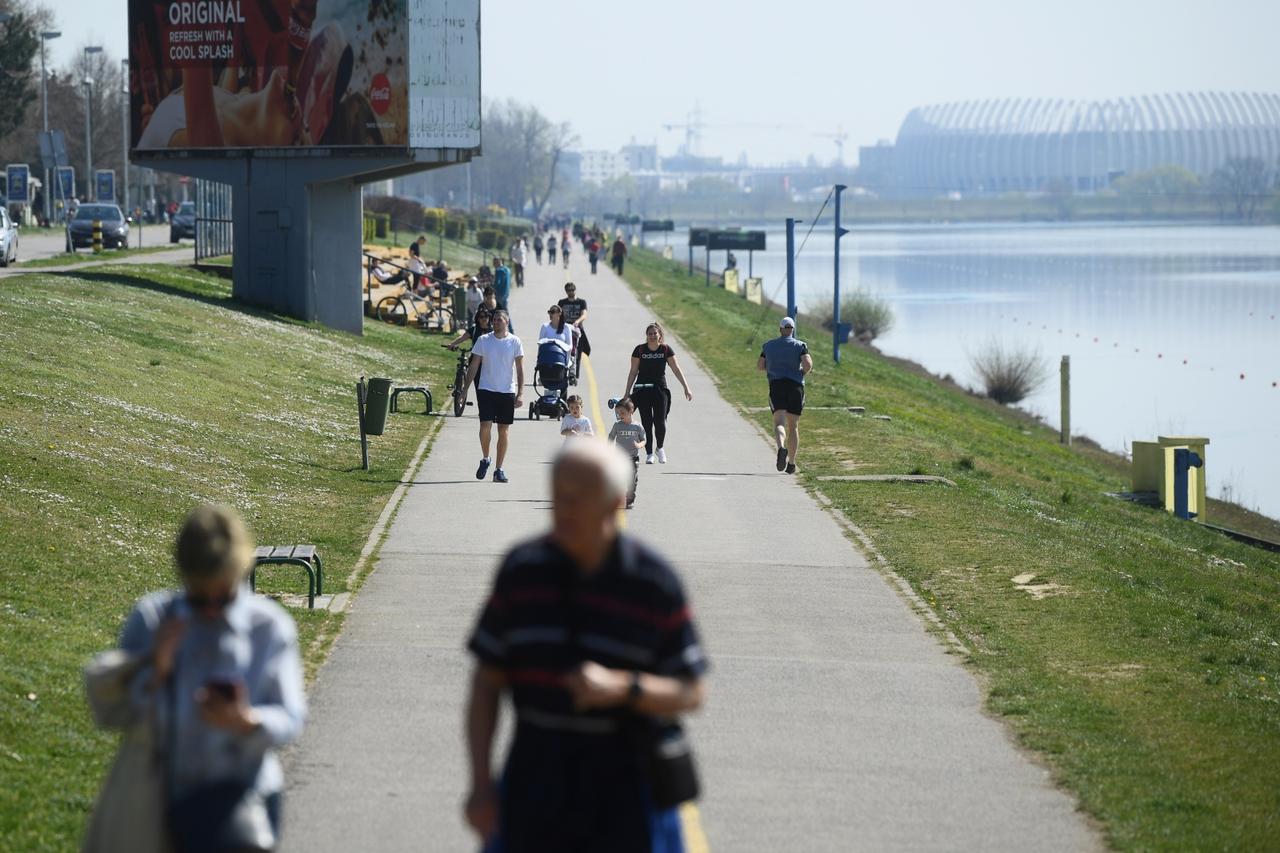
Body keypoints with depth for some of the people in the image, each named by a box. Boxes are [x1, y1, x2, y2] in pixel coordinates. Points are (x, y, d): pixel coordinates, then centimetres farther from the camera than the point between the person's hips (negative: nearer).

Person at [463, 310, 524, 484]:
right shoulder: (483, 340, 2)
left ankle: (498, 469, 11)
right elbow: (473, 366, 6)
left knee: (503, 431, 3)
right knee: (485, 426, -13)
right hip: (486, 390, 0)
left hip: (507, 391, 0)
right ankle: (485, 459, 12)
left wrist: (520, 393, -8)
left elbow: (520, 369, 1)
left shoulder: (514, 342, 0)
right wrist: (465, 389, 1)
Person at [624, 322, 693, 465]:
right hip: (642, 389, 0)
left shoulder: (666, 350, -1)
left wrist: (686, 388, -4)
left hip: (660, 389, 0)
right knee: (647, 422, -1)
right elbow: (633, 372, 3)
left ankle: (660, 448, 19)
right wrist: (627, 393, 3)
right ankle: (649, 454, 10)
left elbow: (676, 369, 1)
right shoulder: (640, 350, -2)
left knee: (660, 422, -8)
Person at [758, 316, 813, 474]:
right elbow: (808, 364, -12)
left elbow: (759, 366, 9)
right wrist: (802, 374, 8)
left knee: (779, 423, -10)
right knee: (793, 426, 11)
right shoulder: (800, 345, 1)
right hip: (795, 386, 0)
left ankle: (781, 447, -42)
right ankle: (791, 464, 13)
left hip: (776, 386, 0)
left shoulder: (769, 345, 8)